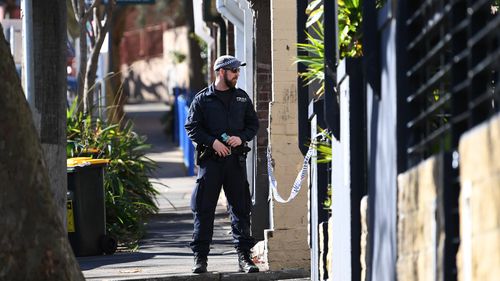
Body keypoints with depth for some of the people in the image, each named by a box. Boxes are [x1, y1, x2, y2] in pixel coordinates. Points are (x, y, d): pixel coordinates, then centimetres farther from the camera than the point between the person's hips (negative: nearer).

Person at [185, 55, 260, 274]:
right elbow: (192, 128, -1)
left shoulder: (242, 98, 13)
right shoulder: (202, 99, 2)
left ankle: (244, 256, 9)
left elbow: (253, 124, 15)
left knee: (240, 207, 4)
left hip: (236, 159, 3)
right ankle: (200, 257, 2)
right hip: (210, 159, -3)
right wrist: (212, 142, -13)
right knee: (203, 209, -3)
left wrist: (241, 137, -5)